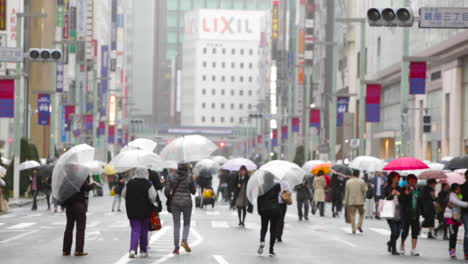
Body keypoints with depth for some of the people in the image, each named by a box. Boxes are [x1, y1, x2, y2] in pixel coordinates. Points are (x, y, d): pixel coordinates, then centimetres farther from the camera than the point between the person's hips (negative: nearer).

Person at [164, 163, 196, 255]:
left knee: (176, 225, 7)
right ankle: (184, 240, -9)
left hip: (175, 202, 1)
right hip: (186, 202, -1)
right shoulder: (189, 178, -7)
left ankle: (176, 248, 4)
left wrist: (170, 197, 13)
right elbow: (193, 191, 1)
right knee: (187, 223, 15)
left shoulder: (171, 177, -3)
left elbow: (166, 191, -5)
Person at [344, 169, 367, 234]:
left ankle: (353, 229, 0)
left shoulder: (348, 182, 2)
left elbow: (346, 192, 4)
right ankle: (359, 225, -1)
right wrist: (366, 187, 20)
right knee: (361, 213, 16)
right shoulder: (361, 181, -3)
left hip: (351, 201, 1)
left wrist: (346, 202, 9)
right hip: (360, 201, -1)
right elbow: (364, 190, -2)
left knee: (352, 215, 3)